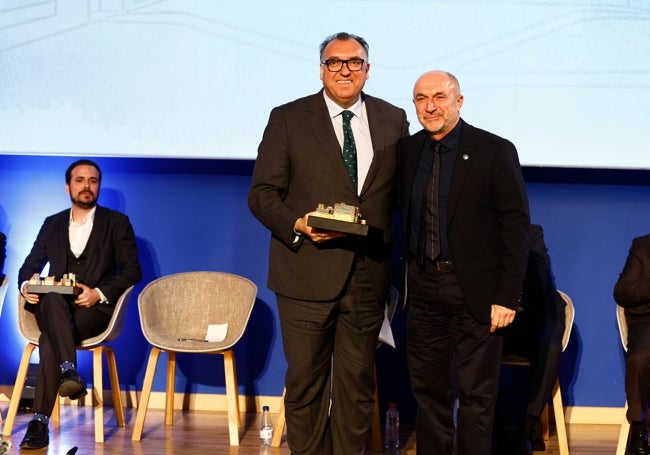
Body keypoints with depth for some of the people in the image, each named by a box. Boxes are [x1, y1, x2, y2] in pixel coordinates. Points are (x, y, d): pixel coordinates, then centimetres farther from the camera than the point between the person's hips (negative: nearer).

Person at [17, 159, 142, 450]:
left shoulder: (117, 223, 9)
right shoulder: (52, 224, 19)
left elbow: (132, 271, 2)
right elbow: (29, 267, 18)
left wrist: (99, 293, -14)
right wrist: (26, 286, -7)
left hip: (95, 309, -2)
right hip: (54, 308, 3)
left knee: (50, 338, -33)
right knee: (52, 297, -36)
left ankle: (40, 421, -35)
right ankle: (69, 372, -50)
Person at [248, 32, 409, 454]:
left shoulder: (393, 119, 7)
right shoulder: (288, 118, -1)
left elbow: (402, 190, 11)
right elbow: (262, 193, -2)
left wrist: (398, 257, 0)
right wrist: (298, 225, -20)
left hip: (368, 276, 2)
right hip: (307, 273, -2)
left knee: (358, 384, 11)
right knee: (306, 382, 8)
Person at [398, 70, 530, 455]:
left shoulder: (494, 151, -8)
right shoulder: (407, 151, 6)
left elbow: (517, 226, -9)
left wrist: (508, 297, -13)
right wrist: (408, 276, 2)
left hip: (476, 290, -4)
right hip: (423, 289, 5)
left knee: (476, 395, 4)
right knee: (429, 390, 13)